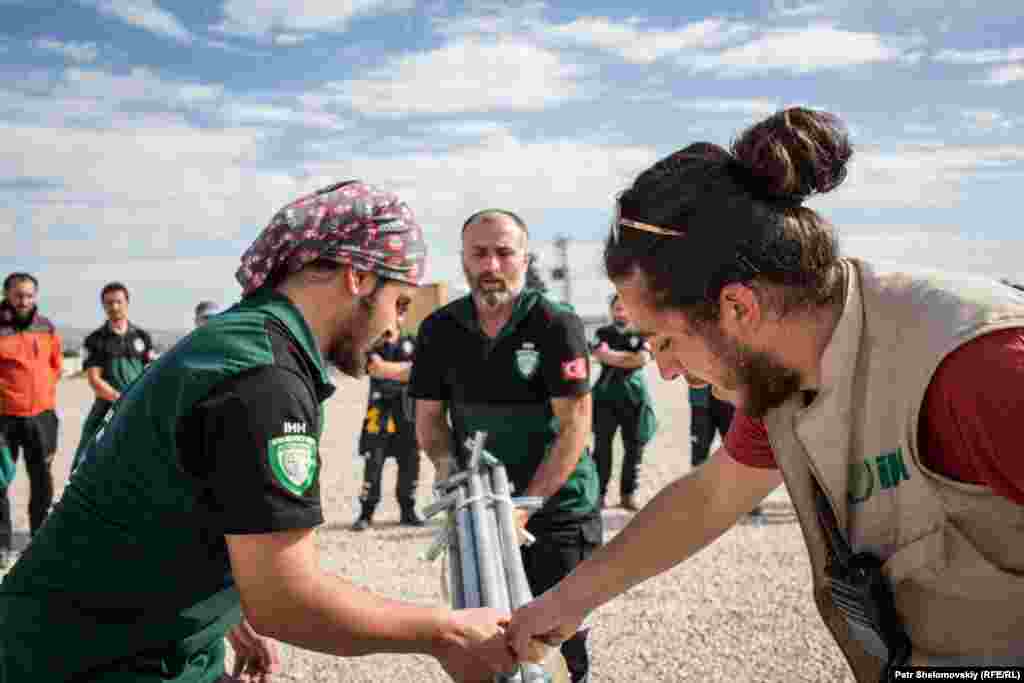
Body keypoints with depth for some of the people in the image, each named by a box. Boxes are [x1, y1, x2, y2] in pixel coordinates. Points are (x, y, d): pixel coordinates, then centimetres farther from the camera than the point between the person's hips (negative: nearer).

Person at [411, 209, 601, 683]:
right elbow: (429, 417, 6)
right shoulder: (439, 330, 0)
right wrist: (447, 463, -15)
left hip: (558, 507, -3)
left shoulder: (556, 325, -12)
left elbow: (576, 425, -15)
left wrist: (525, 506, -20)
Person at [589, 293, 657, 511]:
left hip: (636, 396, 1)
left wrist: (614, 355, -8)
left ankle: (628, 493, 13)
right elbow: (602, 355, -9)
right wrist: (631, 356, -12)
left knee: (634, 448, 3)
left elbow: (643, 359, -8)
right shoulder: (603, 333, 9)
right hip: (606, 395, -1)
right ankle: (599, 492, 1)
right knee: (602, 446, -3)